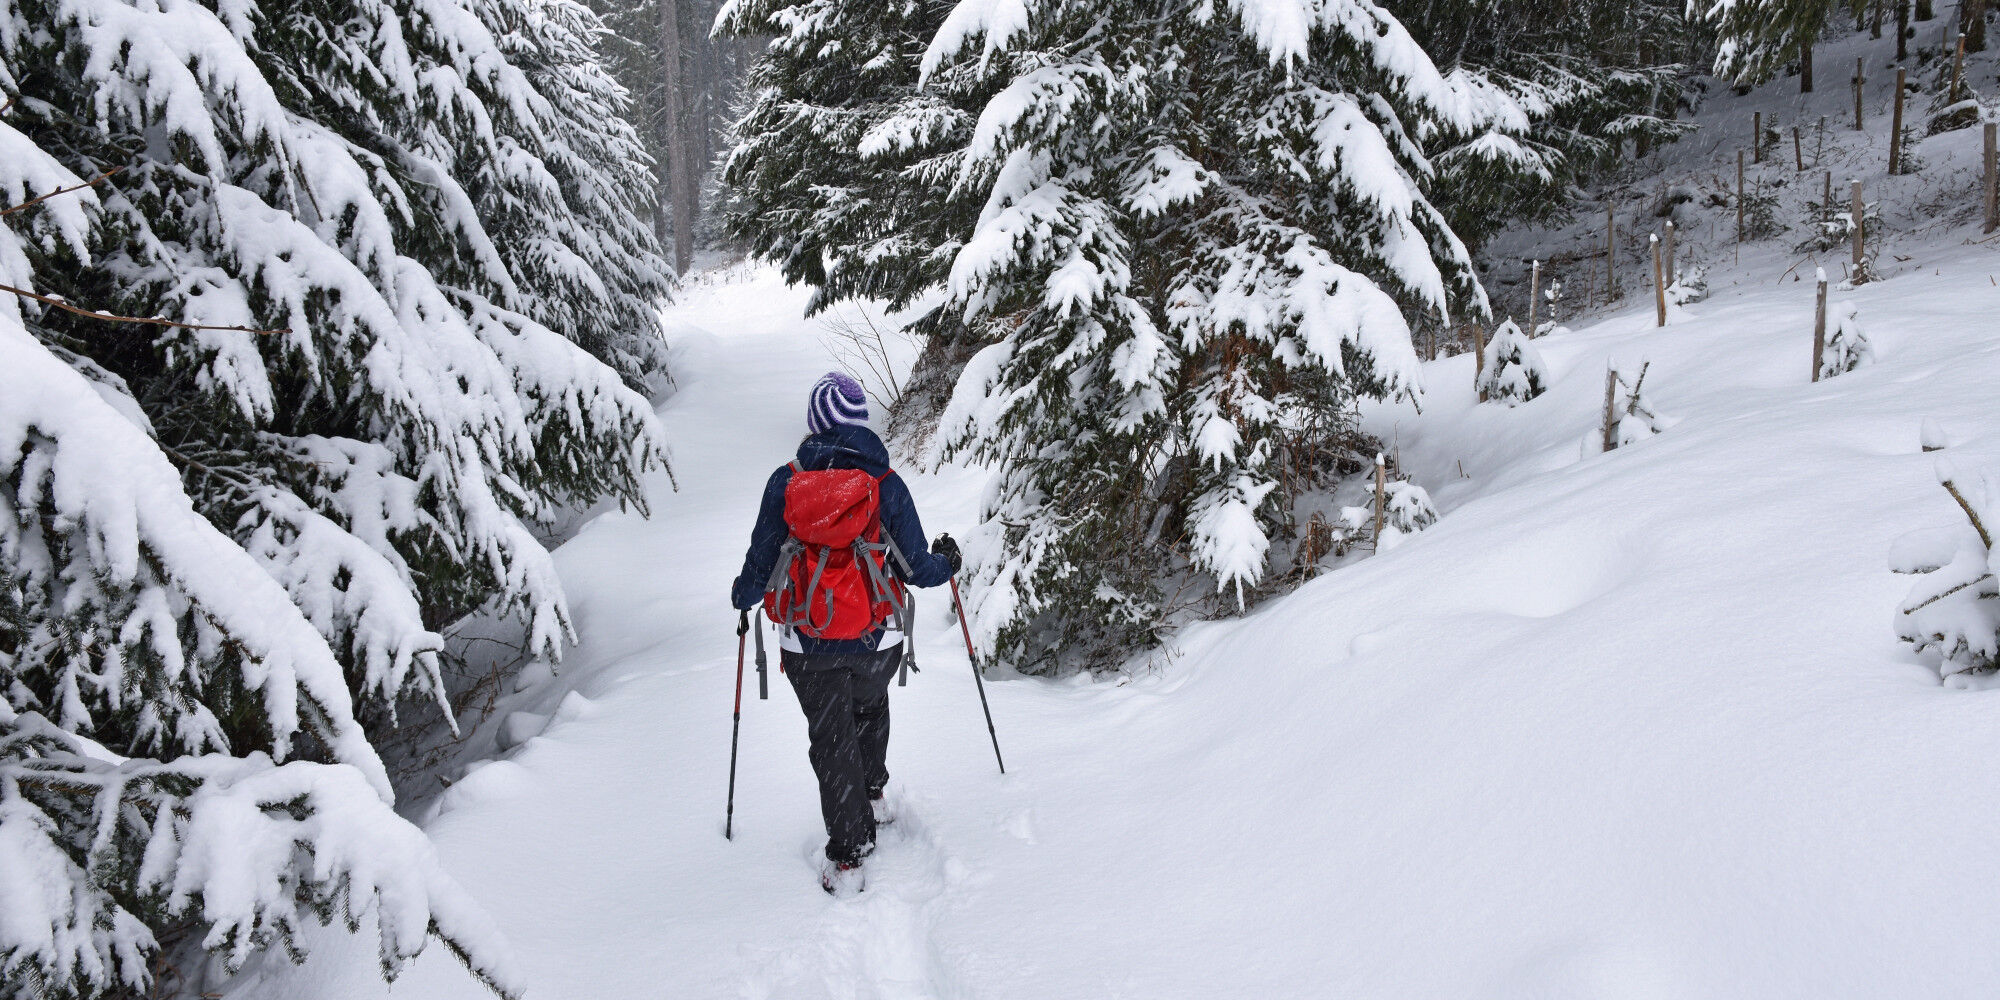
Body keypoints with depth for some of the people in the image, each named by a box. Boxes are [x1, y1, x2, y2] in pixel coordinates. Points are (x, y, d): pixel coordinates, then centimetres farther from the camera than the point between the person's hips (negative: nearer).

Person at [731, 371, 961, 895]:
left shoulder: (786, 481, -8)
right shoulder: (887, 482, -8)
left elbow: (762, 563, -3)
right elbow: (916, 569, -5)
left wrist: (743, 596, 19)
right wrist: (946, 562, 17)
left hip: (809, 641, -1)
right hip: (878, 638, 1)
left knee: (832, 740, 10)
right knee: (871, 707, 31)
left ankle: (847, 858, 9)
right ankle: (872, 796, 49)